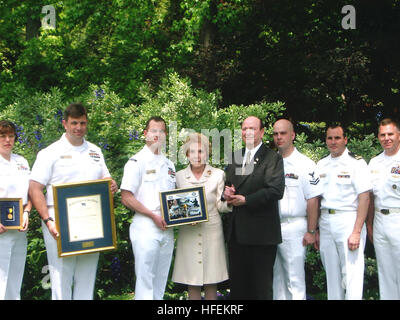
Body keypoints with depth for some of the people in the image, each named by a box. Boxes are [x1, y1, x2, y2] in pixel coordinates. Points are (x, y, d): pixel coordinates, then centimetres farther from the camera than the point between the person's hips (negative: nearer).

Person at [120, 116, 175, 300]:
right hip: (146, 228, -6)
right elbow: (126, 198, -10)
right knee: (145, 279, -5)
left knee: (161, 280, 12)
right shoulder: (137, 162, -4)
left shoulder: (169, 164, 17)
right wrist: (154, 216, -15)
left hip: (167, 228, 7)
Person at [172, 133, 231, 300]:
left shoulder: (218, 174, 2)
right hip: (188, 232, 1)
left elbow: (220, 205, 0)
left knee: (211, 280, 6)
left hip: (211, 230, 0)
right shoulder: (179, 176, 4)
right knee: (191, 280, 4)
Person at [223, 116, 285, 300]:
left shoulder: (273, 158, -5)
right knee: (237, 282, 13)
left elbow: (276, 190, -16)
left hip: (261, 233, -6)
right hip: (235, 231, 6)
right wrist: (227, 192, -2)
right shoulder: (234, 157, 16)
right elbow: (226, 183, 22)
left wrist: (246, 200, -17)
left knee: (261, 284, 3)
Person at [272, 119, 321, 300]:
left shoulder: (305, 164, -4)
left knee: (294, 278, -2)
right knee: (275, 276, 13)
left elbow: (313, 200, -7)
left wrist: (311, 231, -10)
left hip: (294, 226, -5)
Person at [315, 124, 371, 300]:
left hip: (348, 221, -5)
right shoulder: (321, 165, 13)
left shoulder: (356, 163, -4)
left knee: (352, 275, -7)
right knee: (332, 275, 12)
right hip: (325, 222, 5)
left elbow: (364, 197, -10)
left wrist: (357, 232, -17)